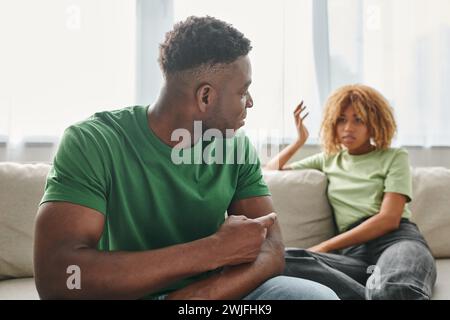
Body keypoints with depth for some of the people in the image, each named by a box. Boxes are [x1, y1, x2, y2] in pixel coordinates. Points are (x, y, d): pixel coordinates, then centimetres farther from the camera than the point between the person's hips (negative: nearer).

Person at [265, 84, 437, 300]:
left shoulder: (394, 157, 13)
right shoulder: (328, 160, 26)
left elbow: (389, 219, -2)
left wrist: (324, 247, -7)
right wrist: (300, 140, 23)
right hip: (354, 252, 5)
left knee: (392, 289, -45)